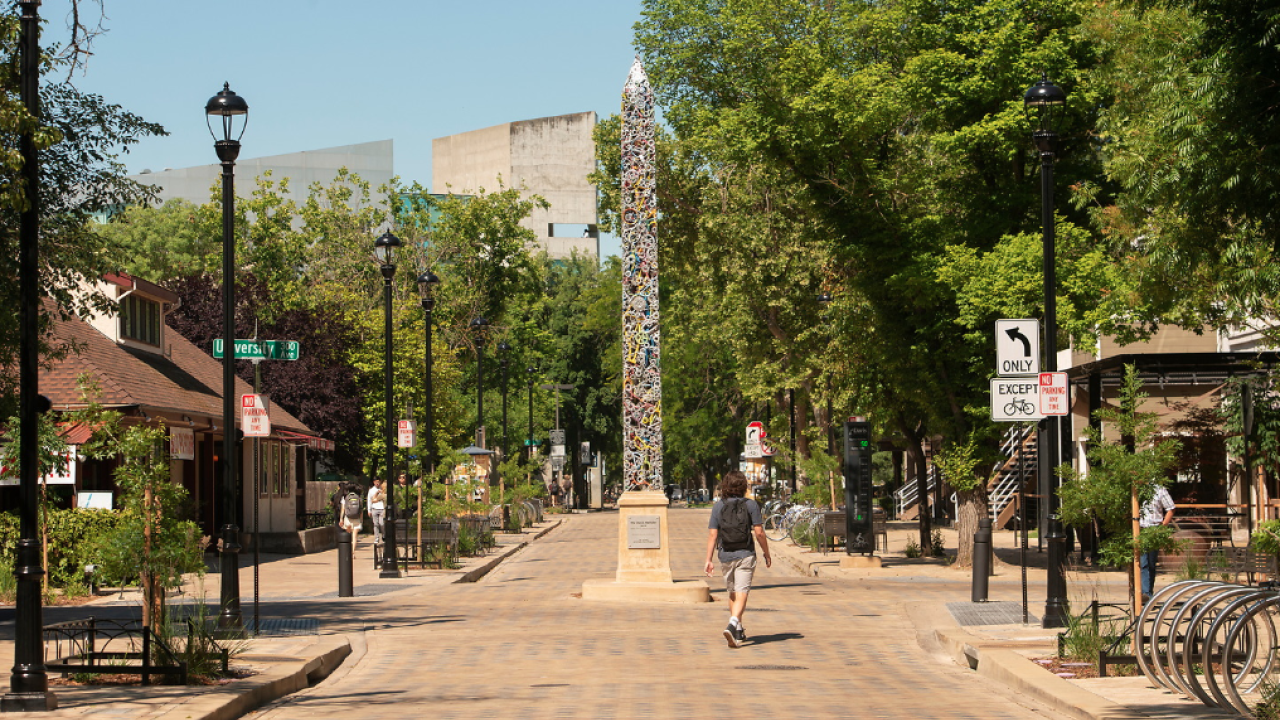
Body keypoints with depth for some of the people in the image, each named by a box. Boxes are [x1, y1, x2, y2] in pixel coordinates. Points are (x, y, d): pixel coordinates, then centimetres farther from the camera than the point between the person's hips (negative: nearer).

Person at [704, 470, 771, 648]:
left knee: (733, 594, 18)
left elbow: (712, 535, -2)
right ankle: (733, 625, -30)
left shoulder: (718, 506, 1)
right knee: (741, 594, -7)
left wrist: (709, 560, 0)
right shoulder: (750, 505, -4)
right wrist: (766, 554, 6)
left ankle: (739, 632, 28)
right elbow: (759, 532, -6)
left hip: (726, 557, 3)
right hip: (745, 555, -3)